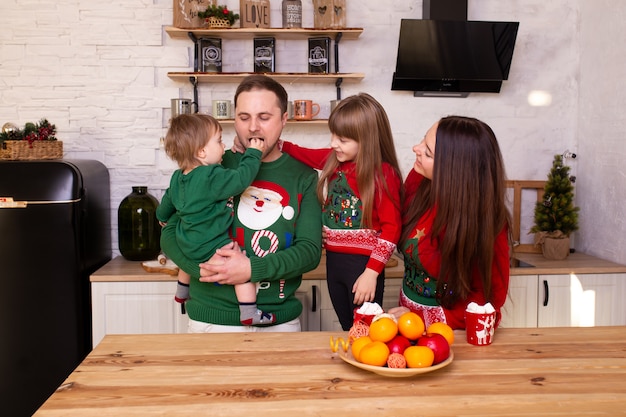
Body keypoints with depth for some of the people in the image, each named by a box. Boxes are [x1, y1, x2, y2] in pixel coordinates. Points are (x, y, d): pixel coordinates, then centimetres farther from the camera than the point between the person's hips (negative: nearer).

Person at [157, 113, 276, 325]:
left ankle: (182, 292, 62)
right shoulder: (211, 177, -25)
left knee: (189, 260, 38)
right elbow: (241, 178, -27)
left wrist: (162, 216, 44)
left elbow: (168, 199, 23)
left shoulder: (178, 177, 6)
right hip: (211, 244, -10)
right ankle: (249, 314, -15)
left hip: (187, 242, 10)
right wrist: (253, 154, -13)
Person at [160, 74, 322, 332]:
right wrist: (202, 264, -19)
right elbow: (170, 234, 0)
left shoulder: (303, 177, 0)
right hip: (212, 318, -1)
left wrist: (252, 269, -21)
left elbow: (310, 250, -7)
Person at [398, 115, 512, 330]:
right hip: (408, 319, 4)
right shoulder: (424, 190, -5)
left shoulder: (485, 219, -20)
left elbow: (488, 298, -13)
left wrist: (424, 319, -20)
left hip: (454, 329, -4)